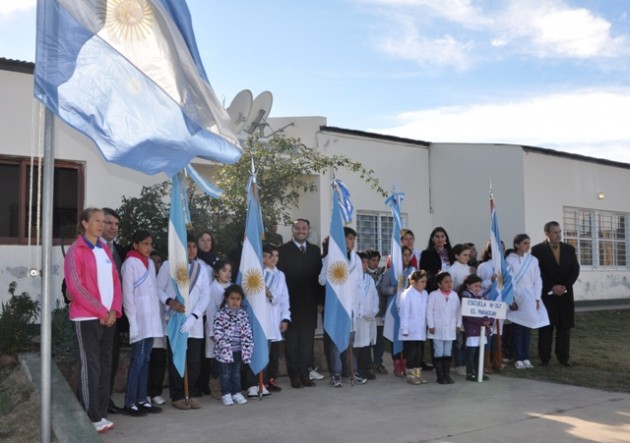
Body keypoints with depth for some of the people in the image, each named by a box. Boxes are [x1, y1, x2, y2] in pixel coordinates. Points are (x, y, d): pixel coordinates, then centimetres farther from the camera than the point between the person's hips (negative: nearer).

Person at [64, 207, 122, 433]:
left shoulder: (105, 249, 14)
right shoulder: (75, 250, -6)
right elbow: (75, 287, -13)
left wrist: (114, 310, -2)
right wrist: (101, 311, -13)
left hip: (109, 317, 7)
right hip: (87, 317, -6)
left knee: (105, 365, 8)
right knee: (91, 366, -4)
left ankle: (101, 414, 16)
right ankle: (91, 418, 2)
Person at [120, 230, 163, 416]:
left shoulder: (150, 263, 15)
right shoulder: (130, 263, -6)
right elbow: (127, 293, -9)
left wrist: (159, 314, 8)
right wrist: (133, 321, -13)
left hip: (151, 317, 7)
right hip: (139, 318, -7)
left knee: (145, 360, 9)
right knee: (138, 360, -6)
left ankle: (142, 399, 15)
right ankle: (129, 402, 1)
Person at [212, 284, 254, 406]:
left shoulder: (243, 314, 4)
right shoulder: (221, 314, -9)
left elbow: (247, 331, 3)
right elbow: (217, 331, -13)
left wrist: (247, 347, -4)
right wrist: (224, 345, -20)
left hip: (238, 349, 4)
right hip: (225, 349, -4)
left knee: (236, 372, 13)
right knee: (226, 372, 6)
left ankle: (236, 392, 23)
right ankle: (226, 394, 15)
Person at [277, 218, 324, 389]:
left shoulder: (315, 250, 9)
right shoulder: (284, 250, -3)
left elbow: (319, 275, 8)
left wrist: (320, 300, 4)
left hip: (310, 303, 4)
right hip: (291, 303, -3)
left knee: (307, 340, 8)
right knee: (292, 340, 5)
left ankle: (304, 373, 17)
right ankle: (294, 375, 14)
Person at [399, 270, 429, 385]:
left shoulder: (425, 294, 6)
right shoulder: (407, 294, -13)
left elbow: (426, 312, 8)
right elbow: (404, 313, -13)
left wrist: (428, 326, 4)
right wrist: (405, 330, -13)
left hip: (421, 331, 6)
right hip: (410, 332, -6)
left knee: (419, 354, 11)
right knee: (411, 354, 1)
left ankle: (418, 375, 21)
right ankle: (411, 376, 11)